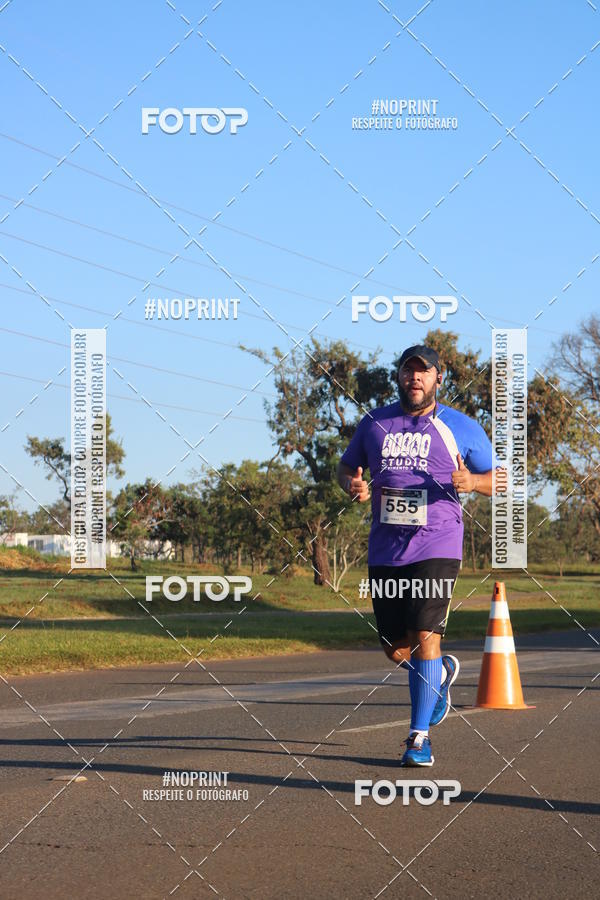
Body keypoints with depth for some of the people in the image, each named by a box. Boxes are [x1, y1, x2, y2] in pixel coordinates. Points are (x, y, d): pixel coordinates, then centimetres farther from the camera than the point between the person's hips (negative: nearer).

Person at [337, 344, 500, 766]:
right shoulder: (374, 423, 9)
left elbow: (497, 481, 7)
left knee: (425, 636, -16)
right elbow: (346, 466, 21)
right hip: (385, 552, 4)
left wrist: (471, 481, -15)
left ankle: (420, 736, -7)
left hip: (437, 547, -3)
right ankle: (442, 673, 41)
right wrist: (354, 486, -2)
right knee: (396, 650, 7)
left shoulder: (461, 428, 2)